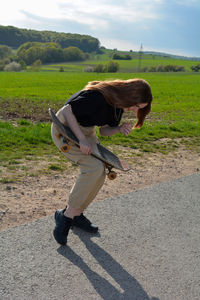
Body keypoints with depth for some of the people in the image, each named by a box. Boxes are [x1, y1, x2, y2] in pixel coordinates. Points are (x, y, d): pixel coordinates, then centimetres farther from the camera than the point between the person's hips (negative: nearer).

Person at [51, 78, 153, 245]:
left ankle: (77, 215, 13)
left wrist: (120, 129, -17)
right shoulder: (98, 96, -30)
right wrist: (82, 140, -29)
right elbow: (67, 111, -25)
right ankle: (66, 215, -12)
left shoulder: (119, 104, -3)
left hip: (86, 131, 9)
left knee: (100, 173, -3)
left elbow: (104, 131, 4)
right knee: (94, 167, -24)